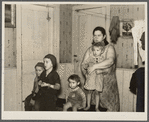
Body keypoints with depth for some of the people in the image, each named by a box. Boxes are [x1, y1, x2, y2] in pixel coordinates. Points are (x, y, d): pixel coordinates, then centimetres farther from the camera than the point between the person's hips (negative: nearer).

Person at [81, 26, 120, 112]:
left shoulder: (109, 48, -4)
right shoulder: (90, 50, 8)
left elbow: (110, 61, -22)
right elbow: (83, 65, 5)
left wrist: (94, 66, -27)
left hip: (107, 78, -3)